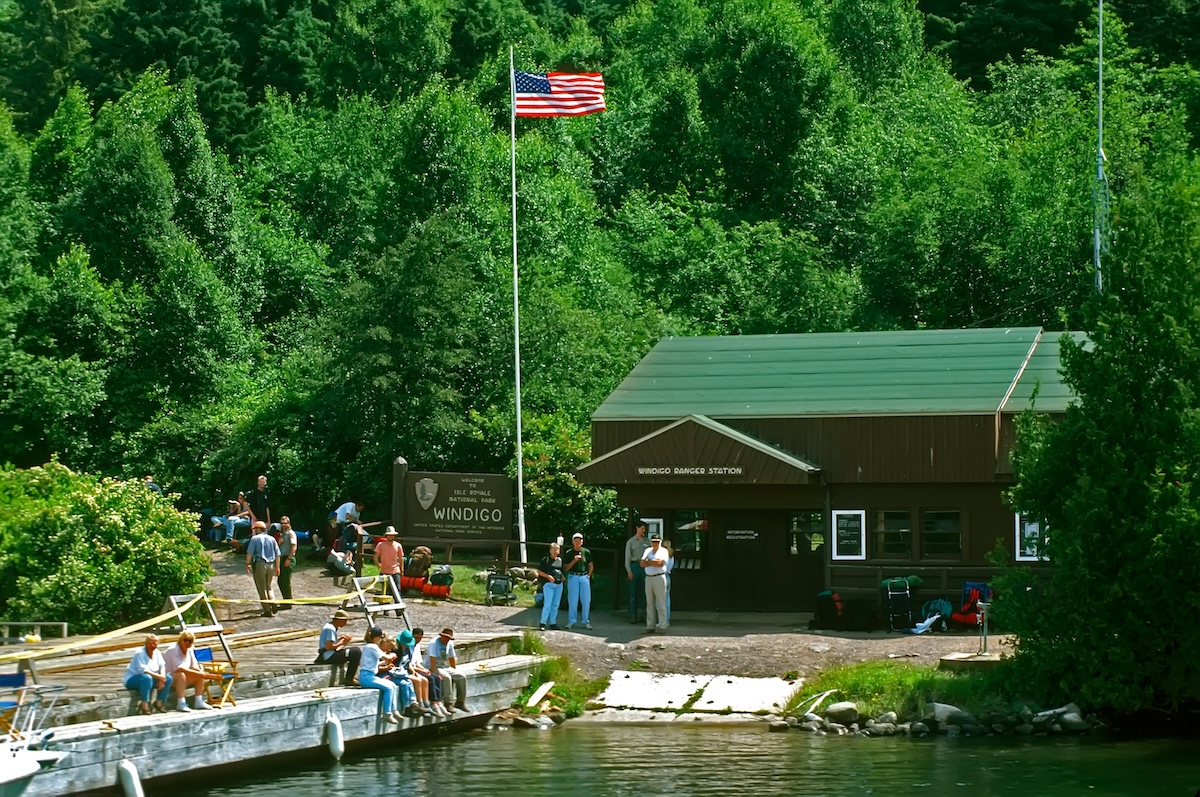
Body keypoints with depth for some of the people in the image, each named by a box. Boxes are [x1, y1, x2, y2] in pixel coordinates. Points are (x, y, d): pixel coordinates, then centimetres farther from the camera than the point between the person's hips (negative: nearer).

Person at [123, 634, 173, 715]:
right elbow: (143, 671, -27)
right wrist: (159, 676, -27)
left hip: (150, 678, 8)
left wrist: (162, 676, -21)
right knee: (147, 678, -40)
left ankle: (159, 702, -3)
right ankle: (144, 704, -37)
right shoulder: (140, 654, -19)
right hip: (132, 680, -8)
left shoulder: (157, 653, 4)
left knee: (168, 678, -9)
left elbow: (162, 666, 1)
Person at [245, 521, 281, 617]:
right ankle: (273, 604, -1)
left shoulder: (255, 539, -3)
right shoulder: (272, 539, 10)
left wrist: (248, 564, -5)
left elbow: (249, 553, -10)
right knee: (268, 587, 20)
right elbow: (277, 555, 9)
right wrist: (277, 567, 13)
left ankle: (267, 610, 1)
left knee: (262, 589, 3)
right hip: (271, 565, 5)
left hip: (259, 564, -5)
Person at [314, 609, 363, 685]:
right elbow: (328, 647, -23)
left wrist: (341, 638, 8)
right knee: (357, 652, -18)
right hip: (329, 657, -11)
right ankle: (348, 679, -13)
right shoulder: (330, 629, -17)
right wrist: (342, 642, -12)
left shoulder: (328, 626, 15)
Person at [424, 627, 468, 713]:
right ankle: (447, 704, -29)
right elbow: (432, 660, -24)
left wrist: (455, 672, 17)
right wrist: (436, 674, -32)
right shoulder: (434, 643, -15)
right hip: (432, 668, -8)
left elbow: (452, 659, 19)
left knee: (462, 677, -9)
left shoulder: (450, 644, 8)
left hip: (445, 667, 8)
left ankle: (460, 702, -2)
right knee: (447, 677, -33)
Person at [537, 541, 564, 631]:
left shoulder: (560, 560, 13)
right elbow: (539, 571, -2)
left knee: (555, 605, 8)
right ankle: (543, 623, -4)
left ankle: (553, 623, 14)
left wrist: (563, 577, 4)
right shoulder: (546, 559, -2)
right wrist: (548, 576, -15)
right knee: (547, 604, -10)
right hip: (548, 583, -6)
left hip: (559, 584, 6)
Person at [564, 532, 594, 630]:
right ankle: (571, 621, 8)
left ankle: (585, 621, 8)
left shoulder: (586, 552, 4)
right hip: (573, 577, -1)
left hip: (584, 577, 1)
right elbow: (566, 568, 0)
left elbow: (591, 565, 14)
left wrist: (588, 575, 3)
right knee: (572, 600, 0)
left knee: (586, 600, 0)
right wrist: (574, 561, -13)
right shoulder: (569, 553, 1)